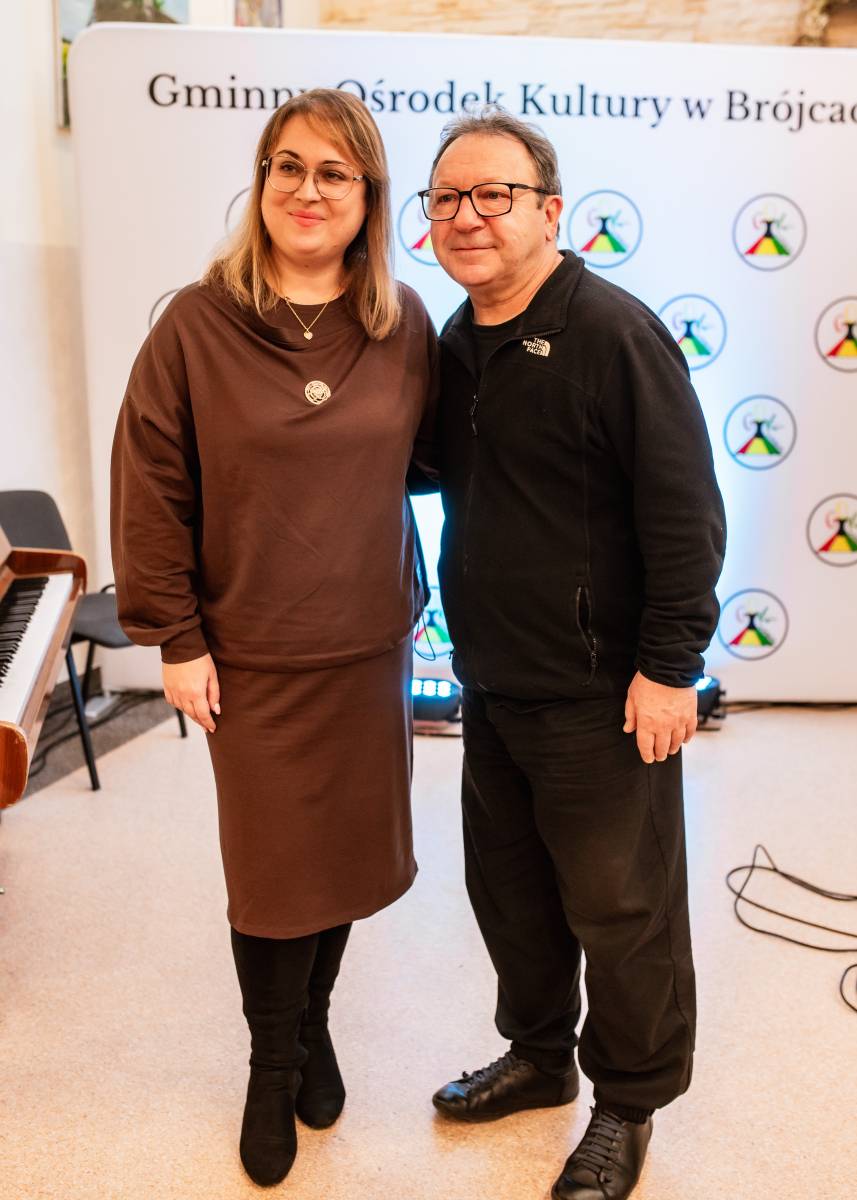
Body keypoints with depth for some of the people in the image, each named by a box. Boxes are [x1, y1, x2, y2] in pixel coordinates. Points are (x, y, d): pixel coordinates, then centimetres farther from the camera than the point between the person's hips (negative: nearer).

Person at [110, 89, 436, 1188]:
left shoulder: (406, 324, 0)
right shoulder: (197, 323, -9)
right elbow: (150, 489, -7)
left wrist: (403, 588, 7)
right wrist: (176, 638, -8)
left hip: (369, 644, 3)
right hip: (254, 656, -2)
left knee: (349, 849, 15)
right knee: (273, 867, 9)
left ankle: (312, 1022, 43)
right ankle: (274, 1064, 35)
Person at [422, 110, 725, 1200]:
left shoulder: (612, 334, -16)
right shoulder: (458, 342, 9)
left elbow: (683, 510, -17)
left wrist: (670, 665, -18)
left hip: (598, 694, -8)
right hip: (492, 682, 8)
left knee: (618, 904, 8)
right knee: (507, 884, 20)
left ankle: (628, 1104, 30)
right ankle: (539, 1055, 43)